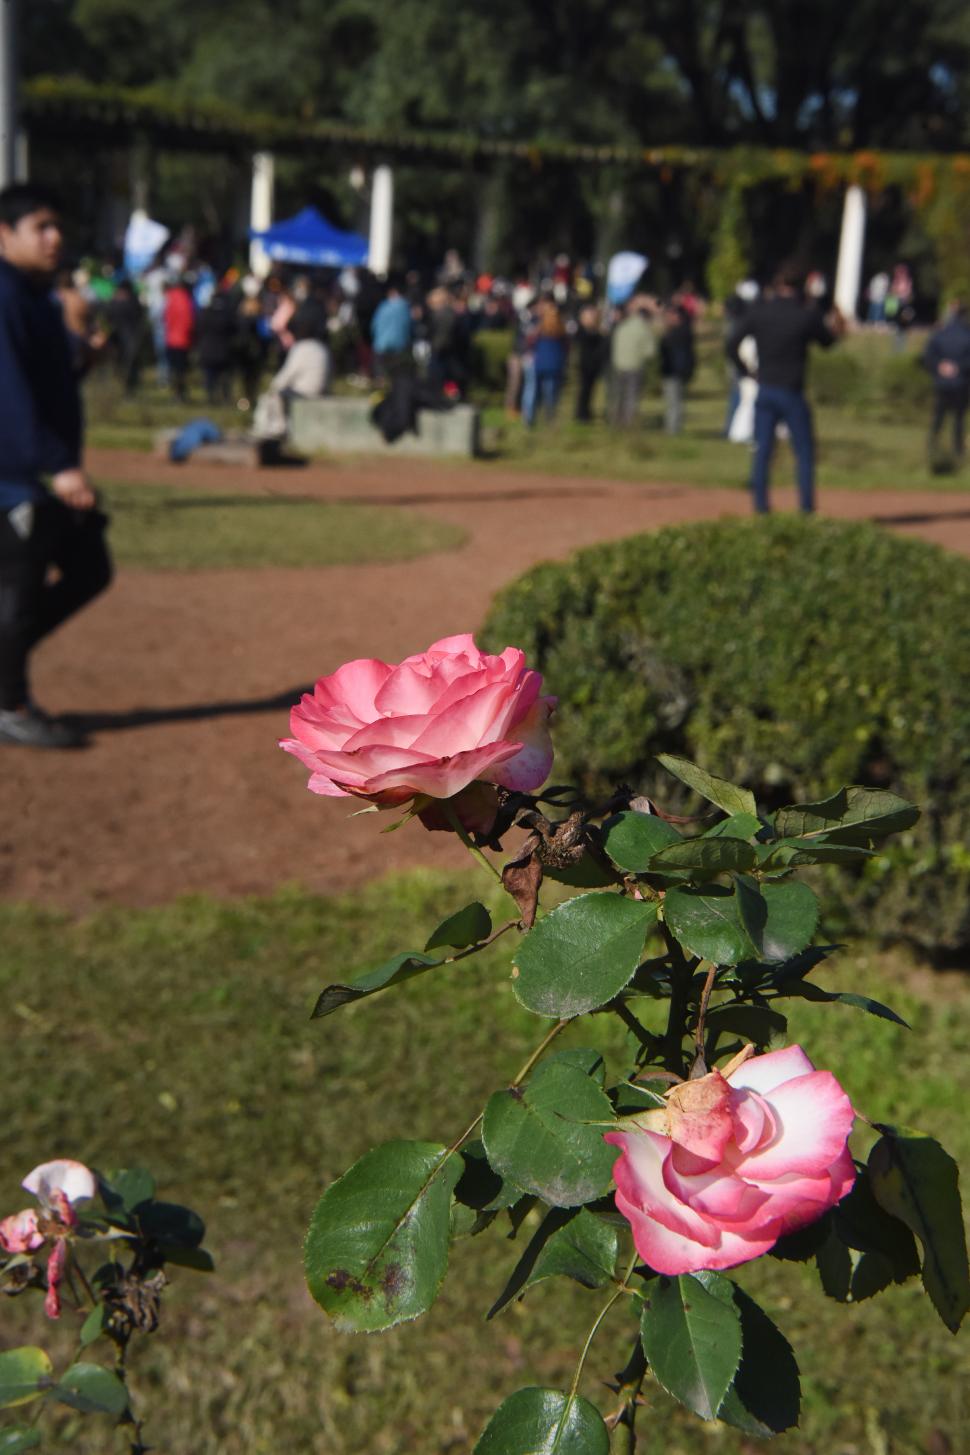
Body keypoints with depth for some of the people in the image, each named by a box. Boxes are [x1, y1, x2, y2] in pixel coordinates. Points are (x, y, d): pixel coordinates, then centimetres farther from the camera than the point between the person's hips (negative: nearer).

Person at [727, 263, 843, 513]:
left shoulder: (758, 310, 0)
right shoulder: (808, 314, -5)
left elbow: (732, 344, -3)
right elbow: (827, 341, 11)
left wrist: (745, 371, 7)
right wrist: (836, 328, 30)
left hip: (764, 391, 2)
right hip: (792, 393, -2)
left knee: (762, 451, 6)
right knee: (805, 453, 6)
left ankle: (760, 506, 4)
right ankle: (807, 508, 4)